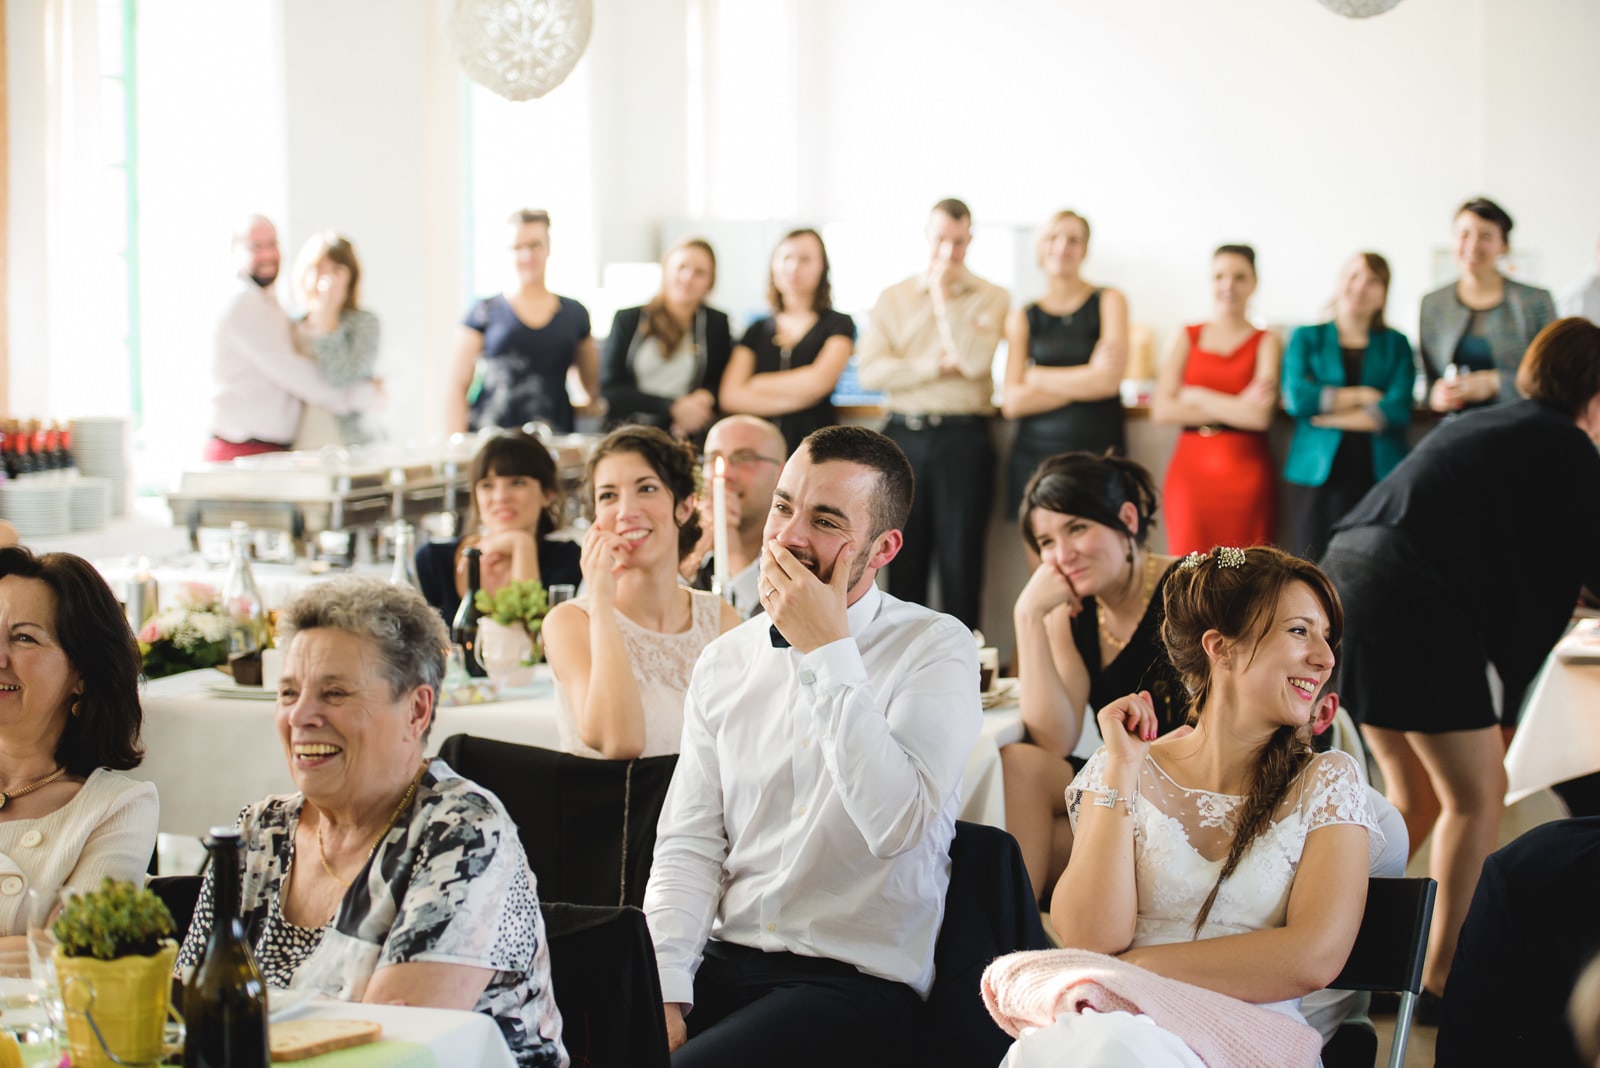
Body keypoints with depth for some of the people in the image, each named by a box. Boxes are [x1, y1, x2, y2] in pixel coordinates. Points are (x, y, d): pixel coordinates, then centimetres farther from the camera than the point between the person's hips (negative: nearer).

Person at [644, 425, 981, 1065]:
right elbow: (689, 846, 7)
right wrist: (665, 994, -8)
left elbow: (898, 826, -19)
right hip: (722, 964, 4)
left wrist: (829, 651, -17)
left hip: (858, 982, -4)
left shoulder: (936, 647, -4)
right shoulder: (723, 664, 10)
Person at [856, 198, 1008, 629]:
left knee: (961, 558, -1)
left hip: (963, 438, -2)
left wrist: (943, 294, -10)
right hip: (904, 436, 3)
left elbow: (974, 361, -14)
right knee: (905, 558, 6)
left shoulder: (990, 298, 3)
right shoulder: (893, 298, 10)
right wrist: (937, 366, -10)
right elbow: (870, 371, -2)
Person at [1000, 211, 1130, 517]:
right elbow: (1012, 402, -1)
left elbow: (1109, 379, -7)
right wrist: (1083, 382, -6)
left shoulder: (1108, 302, 7)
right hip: (1036, 454, 2)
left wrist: (1036, 377, 0)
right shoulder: (1022, 319, 11)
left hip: (1098, 454, -2)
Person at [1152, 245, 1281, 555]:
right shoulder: (1187, 338, 11)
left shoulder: (1265, 342, 4)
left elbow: (1261, 416, -10)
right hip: (1191, 469, 2)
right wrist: (1234, 409, -6)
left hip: (1246, 473, -2)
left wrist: (1196, 397, -4)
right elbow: (1162, 410, -1)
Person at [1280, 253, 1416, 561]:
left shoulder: (1395, 344, 13)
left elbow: (1397, 411, -3)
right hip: (1317, 475, 0)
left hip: (1378, 476, 0)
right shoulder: (1306, 338, 12)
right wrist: (1362, 396, -2)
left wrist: (1325, 414, -5)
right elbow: (1295, 396, -5)